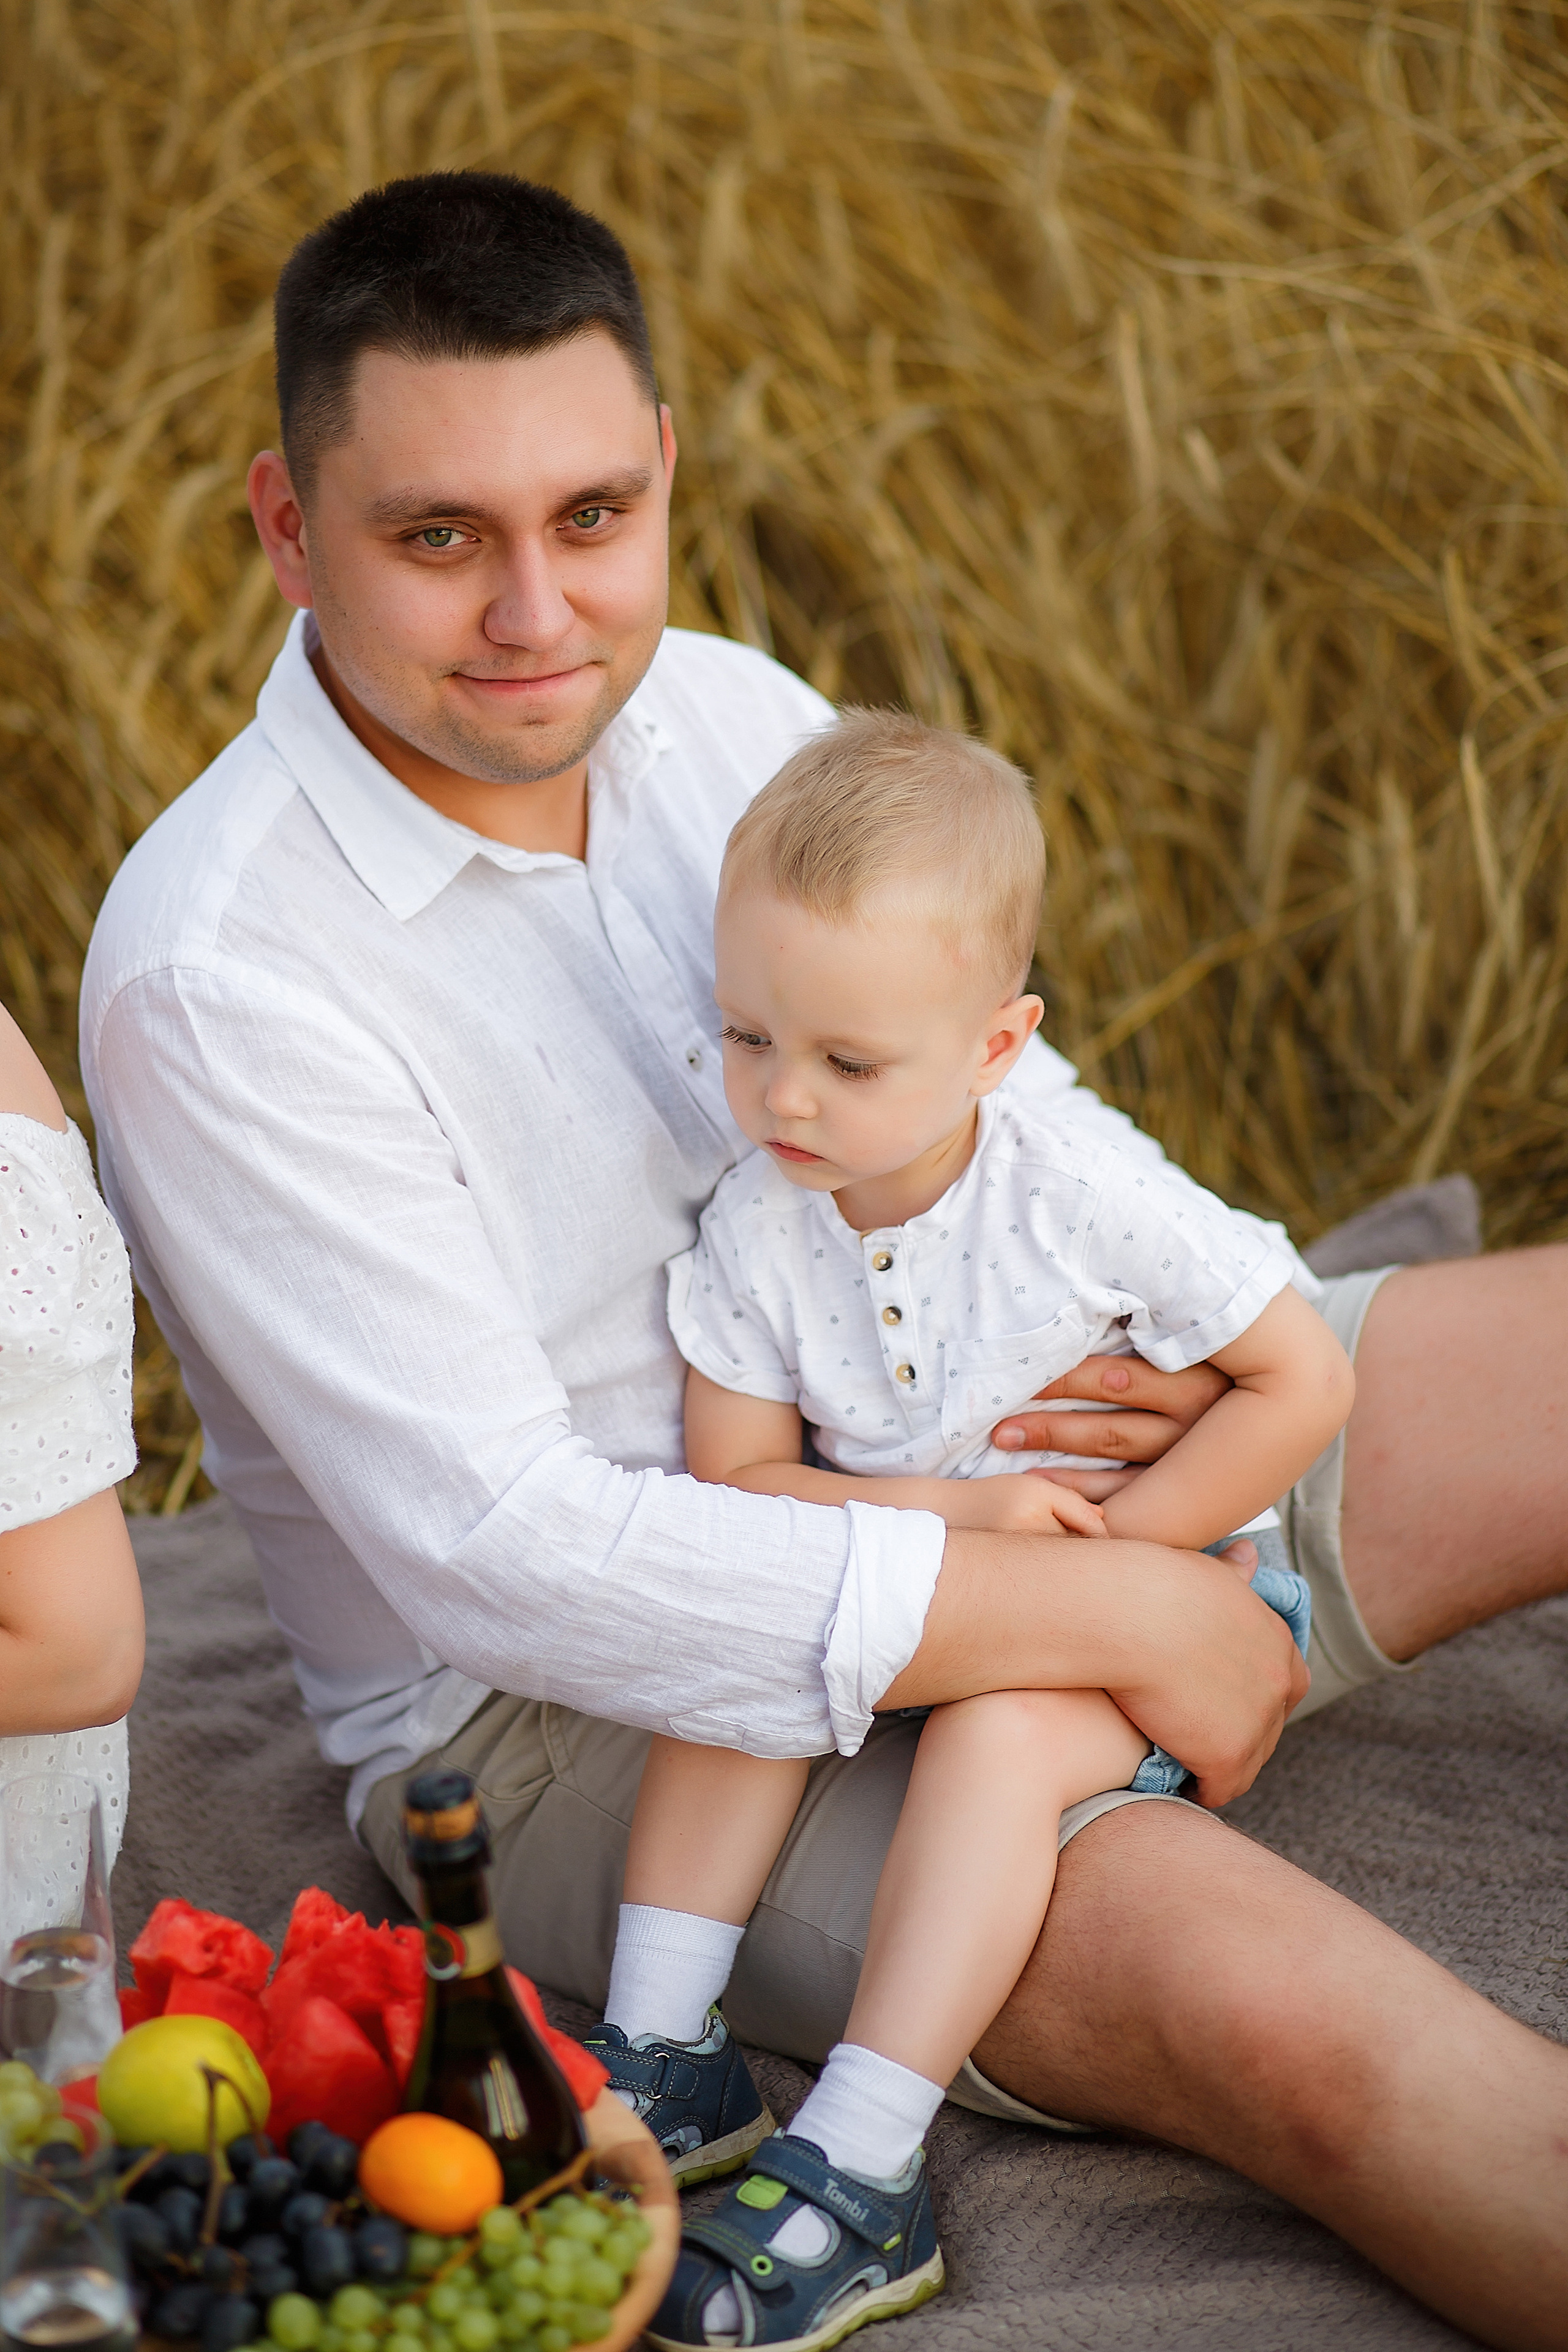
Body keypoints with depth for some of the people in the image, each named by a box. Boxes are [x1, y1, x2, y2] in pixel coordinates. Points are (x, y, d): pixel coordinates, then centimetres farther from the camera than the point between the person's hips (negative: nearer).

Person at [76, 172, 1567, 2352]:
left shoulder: (727, 715, 0)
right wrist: (1113, 1619, -24)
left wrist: (1177, 1325, -11)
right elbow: (508, 1556, -26)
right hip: (572, 1694, -7)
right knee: (1266, 2001, -33)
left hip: (962, 1465, 8)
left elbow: (1012, 1102, 13)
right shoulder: (215, 981, -21)